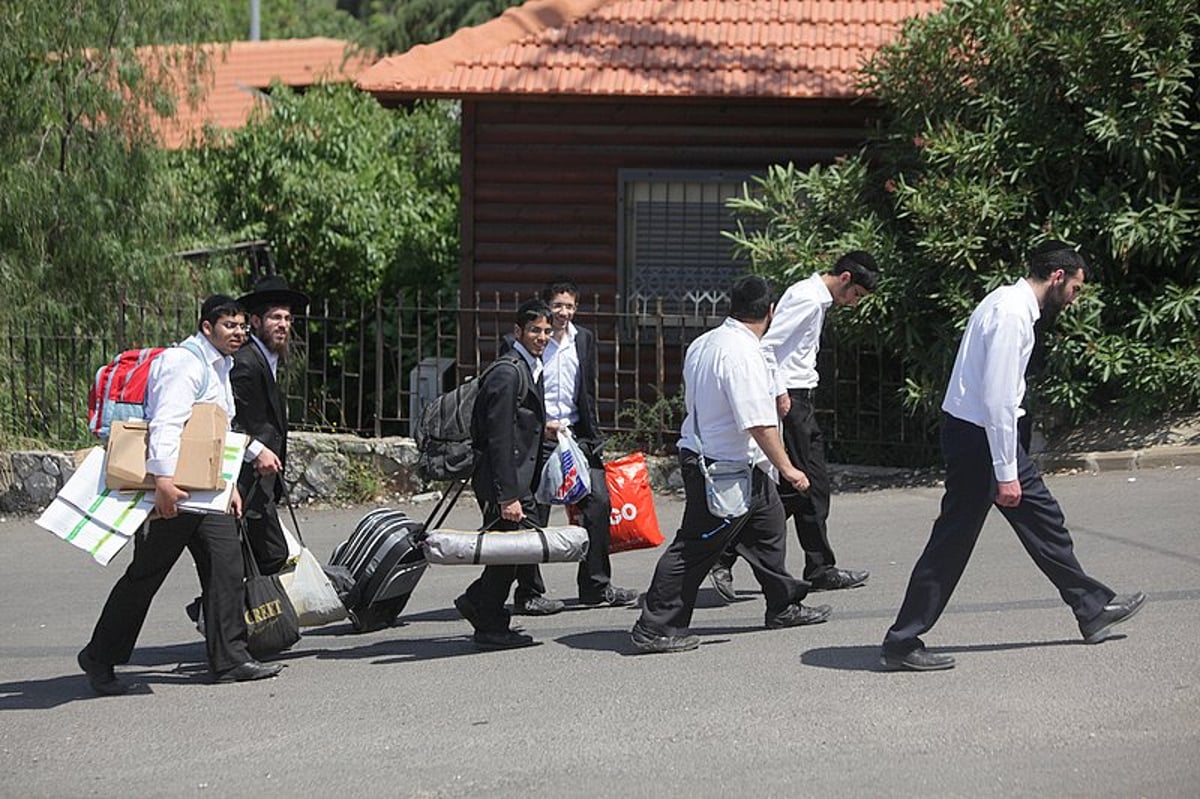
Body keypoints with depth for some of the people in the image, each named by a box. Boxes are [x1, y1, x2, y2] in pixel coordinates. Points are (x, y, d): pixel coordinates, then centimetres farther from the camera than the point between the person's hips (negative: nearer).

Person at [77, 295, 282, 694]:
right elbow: (166, 423, -24)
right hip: (172, 489, -9)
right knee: (144, 575, -2)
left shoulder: (219, 368, 21)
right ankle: (99, 659, 10)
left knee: (227, 568, 0)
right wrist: (164, 479, -34)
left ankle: (230, 660, 2)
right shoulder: (184, 363, -12)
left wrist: (229, 483, 23)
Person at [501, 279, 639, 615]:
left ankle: (596, 586, 9)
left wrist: (594, 439, 13)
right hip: (537, 437, -5)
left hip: (576, 433, 5)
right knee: (534, 515, -2)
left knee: (599, 502, -1)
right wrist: (539, 425, -15)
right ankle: (528, 594, 8)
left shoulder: (584, 340, 10)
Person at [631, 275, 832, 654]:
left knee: (768, 527, 22)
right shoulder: (743, 354, -24)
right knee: (696, 548, -5)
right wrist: (787, 469, -15)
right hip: (726, 469, -10)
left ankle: (784, 607, 35)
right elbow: (759, 423, -25)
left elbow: (695, 400, 18)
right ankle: (655, 629, 0)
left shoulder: (703, 344, 6)